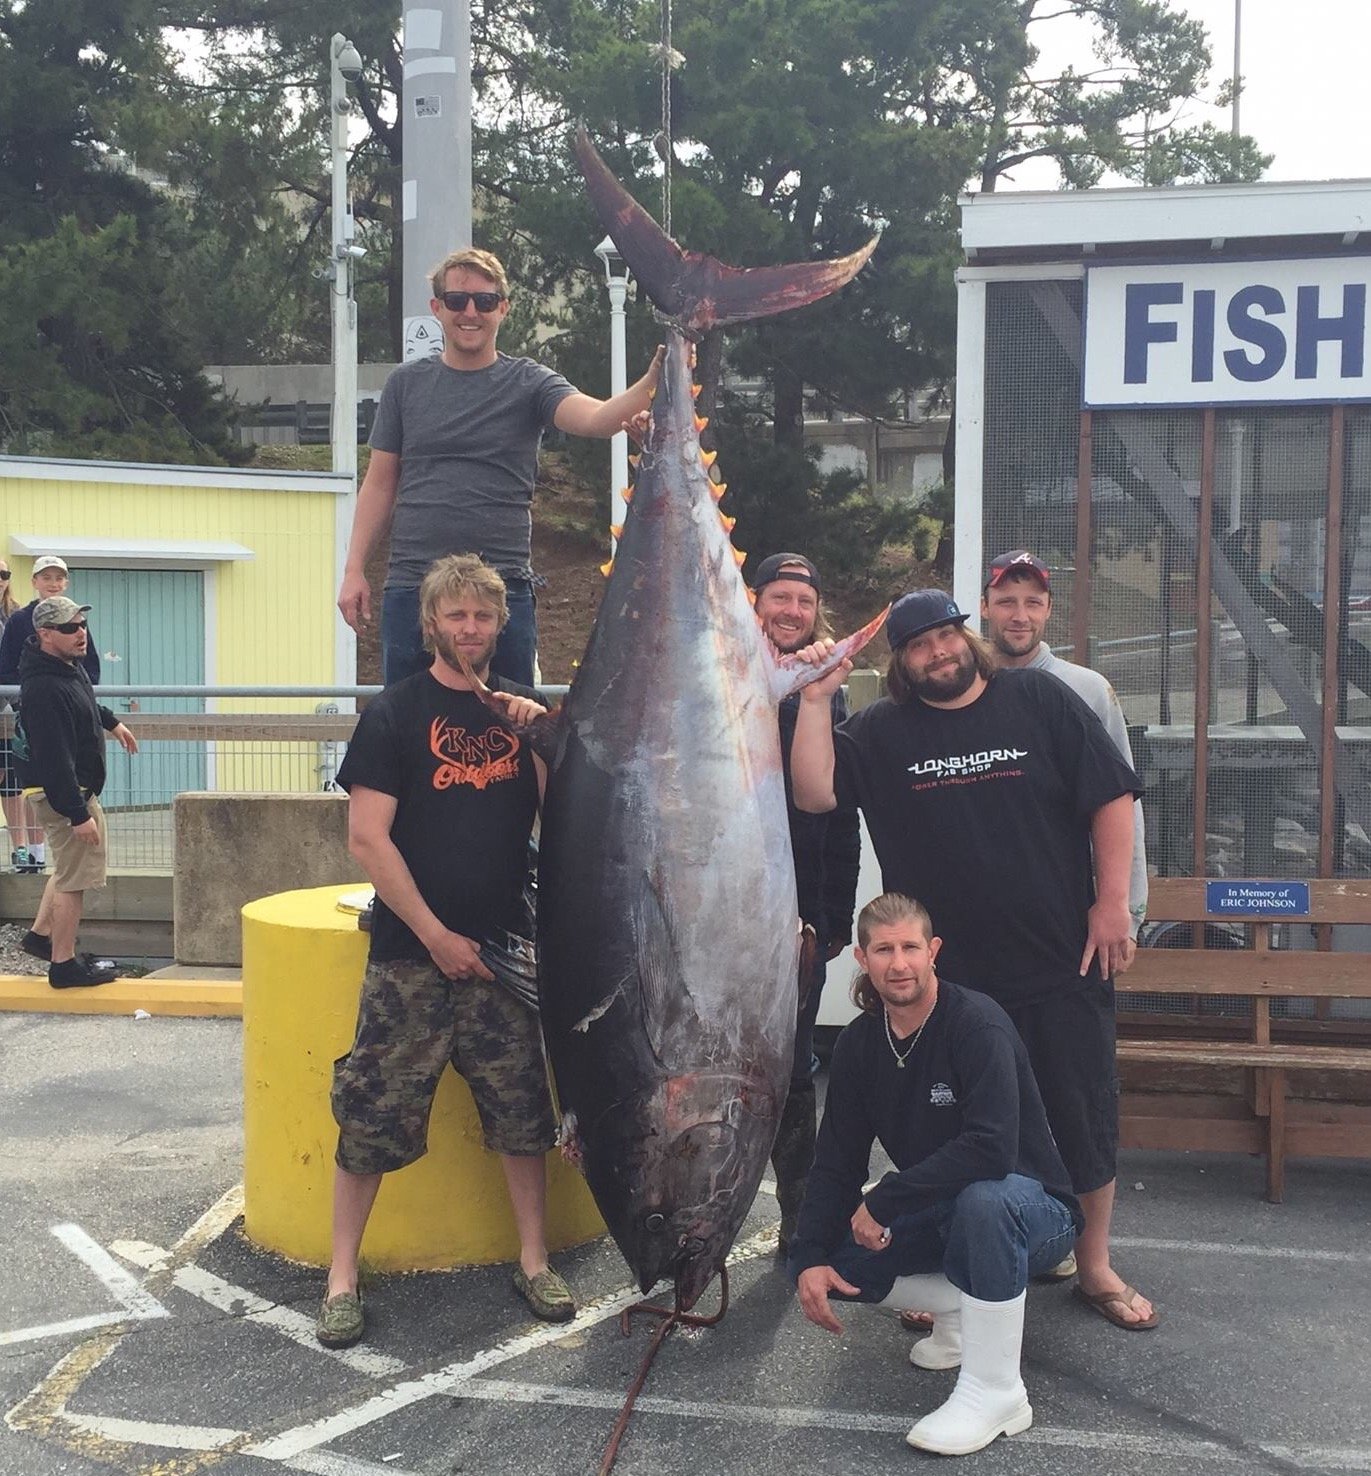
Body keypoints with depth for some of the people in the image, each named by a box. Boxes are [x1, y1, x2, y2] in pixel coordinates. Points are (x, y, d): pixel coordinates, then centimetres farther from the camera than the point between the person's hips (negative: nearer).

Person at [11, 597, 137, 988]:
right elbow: (54, 759, -30)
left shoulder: (68, 664, 3)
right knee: (73, 875, -2)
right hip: (61, 794, -11)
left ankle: (41, 934, 37)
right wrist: (78, 814, -29)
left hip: (76, 788, 11)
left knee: (71, 865, 24)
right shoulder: (45, 690, -28)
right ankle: (64, 965, 9)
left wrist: (111, 722, 39)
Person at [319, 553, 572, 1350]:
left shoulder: (525, 709, 10)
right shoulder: (396, 712, -3)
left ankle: (534, 1261, 22)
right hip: (413, 953, -3)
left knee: (523, 1110, 6)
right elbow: (368, 837, -9)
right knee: (375, 1113, 0)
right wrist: (437, 935, -11)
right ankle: (343, 1274, 15)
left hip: (503, 947, 3)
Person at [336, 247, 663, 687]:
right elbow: (380, 483, 11)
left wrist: (651, 383, -35)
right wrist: (354, 568, 4)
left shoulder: (528, 383, 3)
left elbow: (595, 419, -15)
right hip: (411, 586, 2)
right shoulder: (406, 383, 10)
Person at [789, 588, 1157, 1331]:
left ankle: (1094, 1268, 30)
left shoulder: (1039, 699, -1)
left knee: (1085, 1114, 10)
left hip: (1061, 962, 0)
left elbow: (1111, 797, -2)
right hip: (949, 976, 1)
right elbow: (814, 791, -11)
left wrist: (1111, 902, -7)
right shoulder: (882, 731, 2)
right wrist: (815, 700, -16)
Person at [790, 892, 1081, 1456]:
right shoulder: (858, 1044, -3)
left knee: (983, 1197, -40)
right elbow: (836, 1161, -2)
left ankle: (996, 1390, -23)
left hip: (1032, 1206, -6)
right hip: (939, 1214, 6)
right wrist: (809, 1259, -15)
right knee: (828, 1259, -12)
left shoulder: (976, 1024, -23)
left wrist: (884, 1200, -28)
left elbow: (991, 1149, -34)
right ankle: (961, 1309, 7)